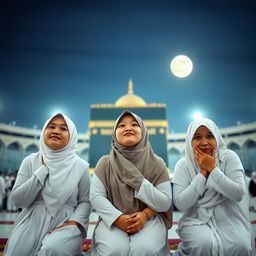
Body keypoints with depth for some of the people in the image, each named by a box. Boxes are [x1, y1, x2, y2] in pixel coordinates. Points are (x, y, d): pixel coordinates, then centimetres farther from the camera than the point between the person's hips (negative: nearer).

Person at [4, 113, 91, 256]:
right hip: (32, 222, 3)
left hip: (64, 224, -2)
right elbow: (19, 200, -3)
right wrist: (44, 169, -10)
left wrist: (74, 223, -17)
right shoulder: (30, 161, 3)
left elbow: (85, 201, 0)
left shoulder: (80, 166, -3)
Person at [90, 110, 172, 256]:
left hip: (149, 220, 0)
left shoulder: (156, 164, -3)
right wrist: (118, 218, -18)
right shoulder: (105, 163, 0)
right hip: (113, 220, 1)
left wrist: (145, 214, -19)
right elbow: (96, 196, -6)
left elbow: (165, 203, -2)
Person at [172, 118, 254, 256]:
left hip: (228, 218, 2)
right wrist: (203, 172, -17)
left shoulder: (229, 157, -4)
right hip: (196, 219, -1)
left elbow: (238, 194, -13)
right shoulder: (183, 164, -6)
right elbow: (180, 204, -14)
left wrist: (212, 169, -19)